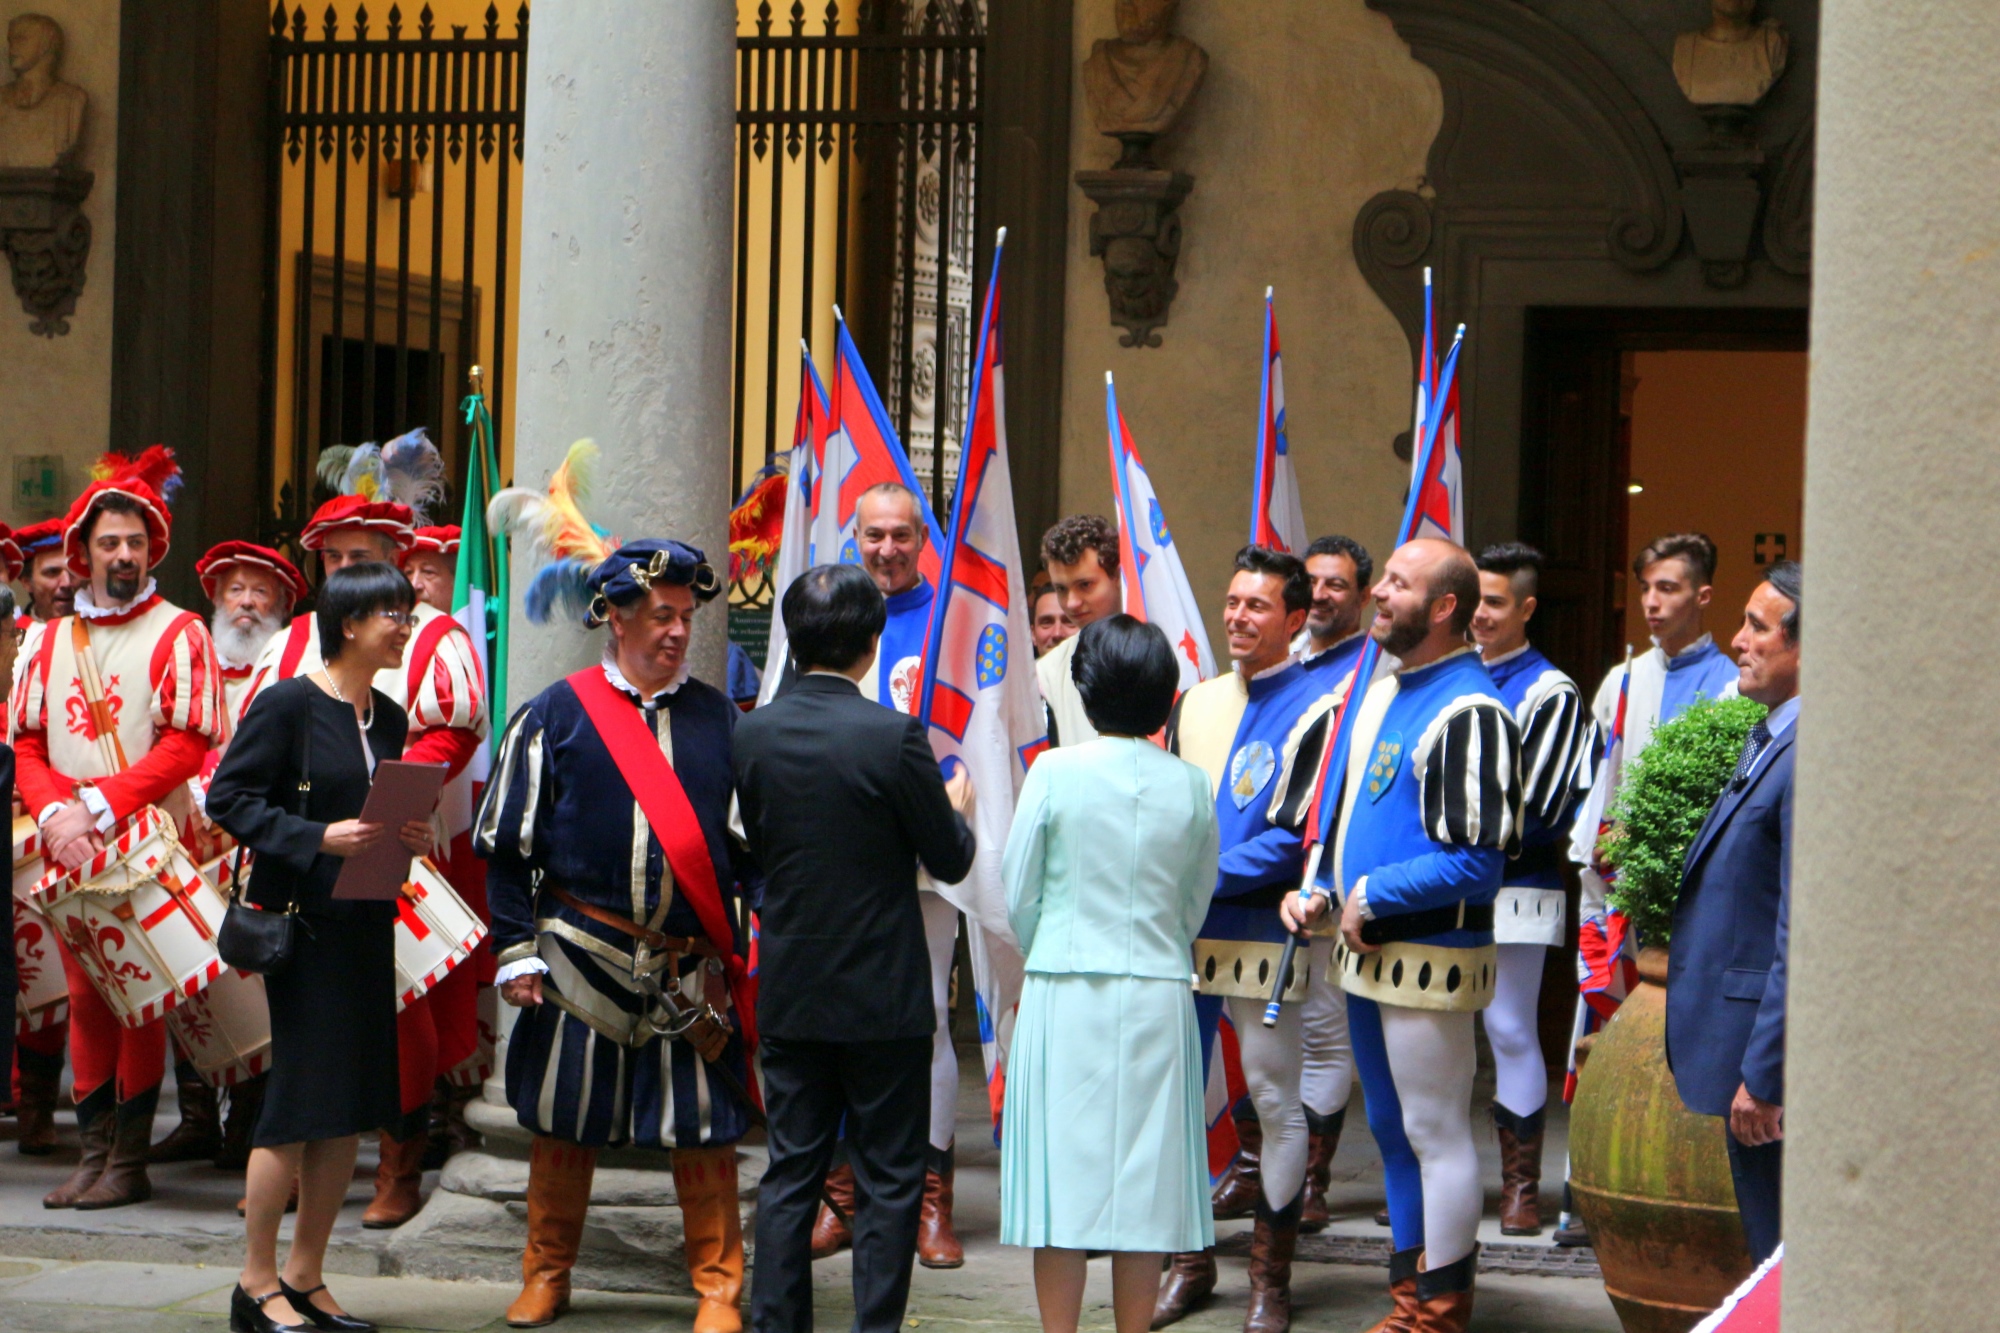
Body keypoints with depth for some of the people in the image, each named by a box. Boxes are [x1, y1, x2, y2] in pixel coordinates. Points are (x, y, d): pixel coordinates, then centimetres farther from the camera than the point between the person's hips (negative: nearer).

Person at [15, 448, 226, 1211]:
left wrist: (101, 806, -16)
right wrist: (57, 813, -10)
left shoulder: (178, 635, -1)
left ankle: (130, 1159, 0)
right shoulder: (52, 643, 14)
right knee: (85, 997, 4)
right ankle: (95, 1150, 7)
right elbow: (26, 745, 9)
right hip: (70, 852, 4)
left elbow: (188, 745, -10)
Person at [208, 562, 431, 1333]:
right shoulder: (288, 705, -9)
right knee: (299, 1096, -6)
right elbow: (228, 799, -11)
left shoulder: (388, 719, 12)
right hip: (301, 922, -7)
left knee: (353, 1108, 7)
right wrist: (317, 839, -20)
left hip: (366, 923, 7)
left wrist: (409, 839, 1)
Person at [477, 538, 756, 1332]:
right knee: (564, 1121, 8)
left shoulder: (718, 719, 7)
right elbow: (507, 844, 3)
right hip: (583, 960, -1)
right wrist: (516, 951, -2)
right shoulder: (555, 716, 1)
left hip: (693, 968, 1)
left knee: (703, 1126, 1)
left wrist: (762, 941, 3)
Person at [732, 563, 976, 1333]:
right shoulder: (894, 736, -16)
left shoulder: (753, 734, -3)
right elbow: (950, 861, -7)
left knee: (790, 1172, 11)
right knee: (889, 1180, 4)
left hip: (788, 994, 4)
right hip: (882, 995, -4)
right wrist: (957, 807, 14)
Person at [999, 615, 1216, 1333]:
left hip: (1064, 996, -2)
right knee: (1146, 1186, 6)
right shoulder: (1191, 786, 0)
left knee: (1063, 1174, 2)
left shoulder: (1055, 772, -7)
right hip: (1159, 997, 2)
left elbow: (1019, 897, 0)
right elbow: (1194, 907, 8)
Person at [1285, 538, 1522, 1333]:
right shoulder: (1382, 693, 12)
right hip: (1368, 954, 10)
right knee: (1392, 1131, 16)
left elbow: (1475, 864, -23)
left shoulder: (1468, 714, -18)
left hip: (1430, 960, -10)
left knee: (1436, 1134, -2)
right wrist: (1321, 893, 9)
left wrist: (1371, 896, -16)